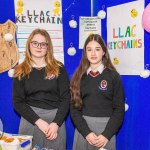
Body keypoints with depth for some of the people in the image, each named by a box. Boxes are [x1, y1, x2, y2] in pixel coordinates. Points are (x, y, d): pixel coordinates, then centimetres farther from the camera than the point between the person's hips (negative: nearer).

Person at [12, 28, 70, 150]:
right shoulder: (21, 71, 2)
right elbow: (18, 102, -2)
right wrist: (38, 121, -12)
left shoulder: (58, 68, 1)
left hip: (55, 118, 0)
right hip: (30, 120, 0)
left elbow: (66, 98, -1)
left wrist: (56, 123, -12)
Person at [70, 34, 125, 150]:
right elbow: (74, 107, 0)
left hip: (106, 127, -1)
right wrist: (86, 132, -11)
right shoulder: (79, 76, 3)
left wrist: (107, 134, -12)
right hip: (83, 127, 2)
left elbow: (119, 108, -3)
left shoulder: (113, 76, -1)